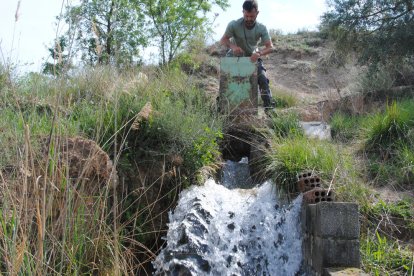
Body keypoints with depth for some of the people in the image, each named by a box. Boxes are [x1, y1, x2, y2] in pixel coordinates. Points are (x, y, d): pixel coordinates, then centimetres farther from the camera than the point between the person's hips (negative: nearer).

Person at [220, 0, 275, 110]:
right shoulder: (234, 25, -26)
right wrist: (232, 46, -41)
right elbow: (223, 40, -18)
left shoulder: (262, 28, -22)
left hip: (253, 58, 0)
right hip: (235, 57, 0)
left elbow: (270, 47, -24)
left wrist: (259, 53, -45)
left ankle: (269, 107, -7)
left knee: (263, 80, -14)